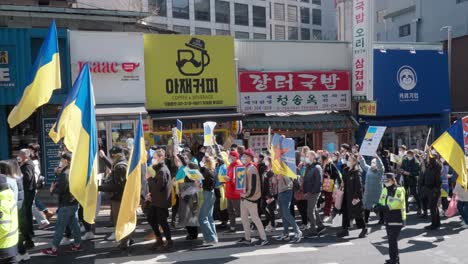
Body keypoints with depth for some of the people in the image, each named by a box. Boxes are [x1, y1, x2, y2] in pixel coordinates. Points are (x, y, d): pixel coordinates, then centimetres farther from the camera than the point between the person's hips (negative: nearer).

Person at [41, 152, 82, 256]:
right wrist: (57, 184, 8)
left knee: (59, 227, -1)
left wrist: (52, 189, -3)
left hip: (66, 205, -8)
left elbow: (60, 190, -22)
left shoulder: (64, 174, -19)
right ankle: (77, 245, 19)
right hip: (74, 203, 8)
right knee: (74, 224, 14)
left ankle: (54, 249, 5)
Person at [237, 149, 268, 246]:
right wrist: (243, 194, 14)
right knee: (244, 217, 14)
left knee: (255, 218, -5)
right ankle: (247, 238, 23)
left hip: (250, 197, -10)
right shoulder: (245, 167, 14)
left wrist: (248, 194, -19)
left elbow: (253, 184, -21)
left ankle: (264, 238, 2)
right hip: (244, 196, 10)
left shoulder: (252, 168, -15)